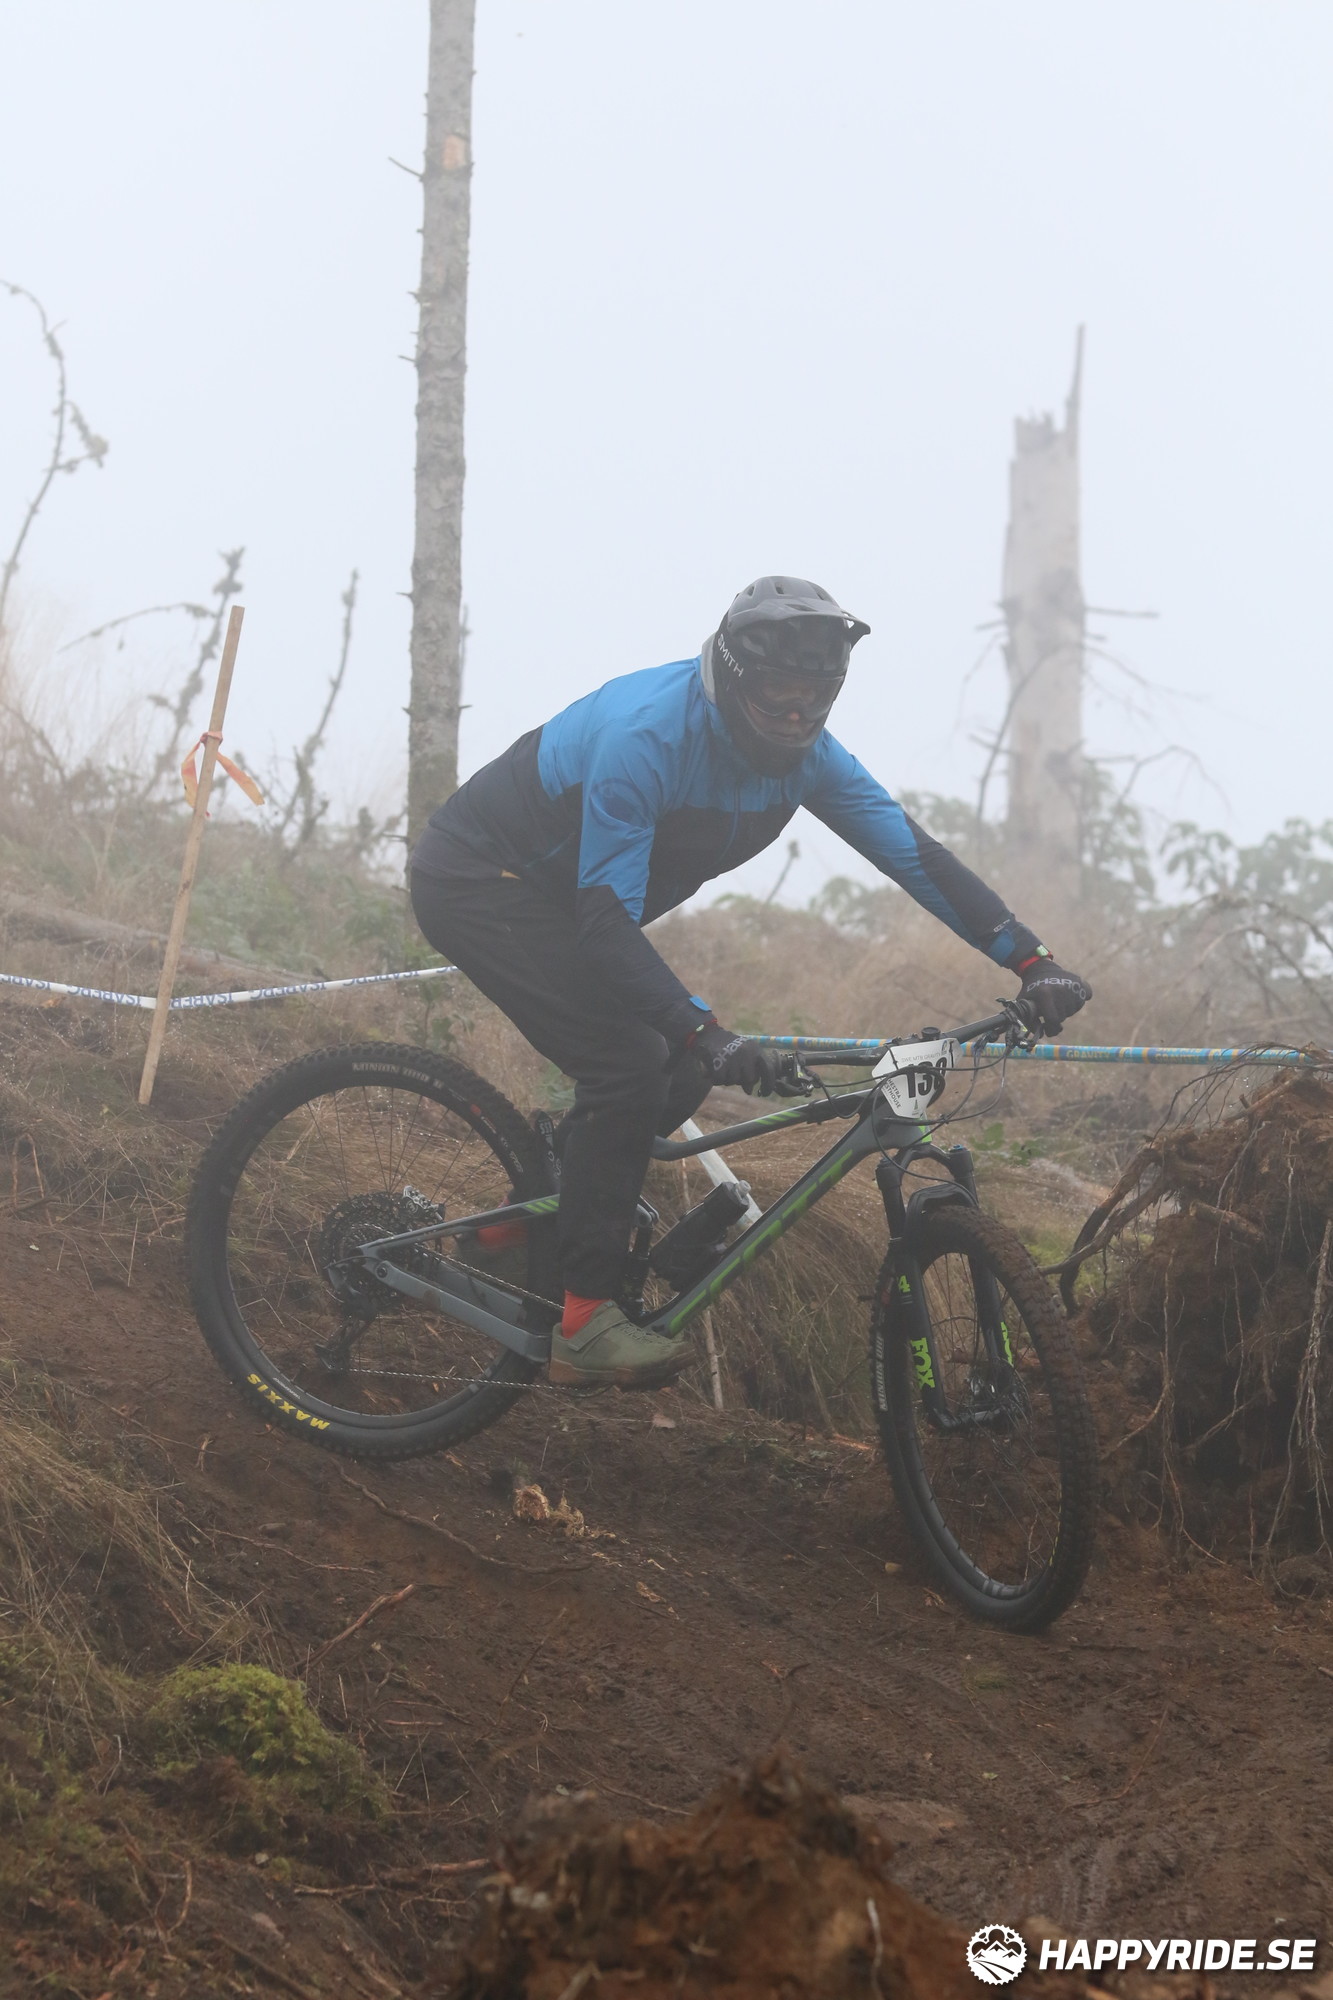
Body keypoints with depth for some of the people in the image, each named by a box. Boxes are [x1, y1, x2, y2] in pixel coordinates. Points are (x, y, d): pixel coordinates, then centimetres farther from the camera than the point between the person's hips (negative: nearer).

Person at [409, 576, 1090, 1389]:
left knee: (682, 1070, -2)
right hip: (474, 877, -8)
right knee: (632, 1061, -22)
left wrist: (1032, 960, -16)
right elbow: (607, 918, -36)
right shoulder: (648, 734, -33)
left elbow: (913, 850, -8)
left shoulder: (804, 755, -9)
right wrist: (704, 1030, -47)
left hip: (548, 890, 8)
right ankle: (587, 1319, -18)